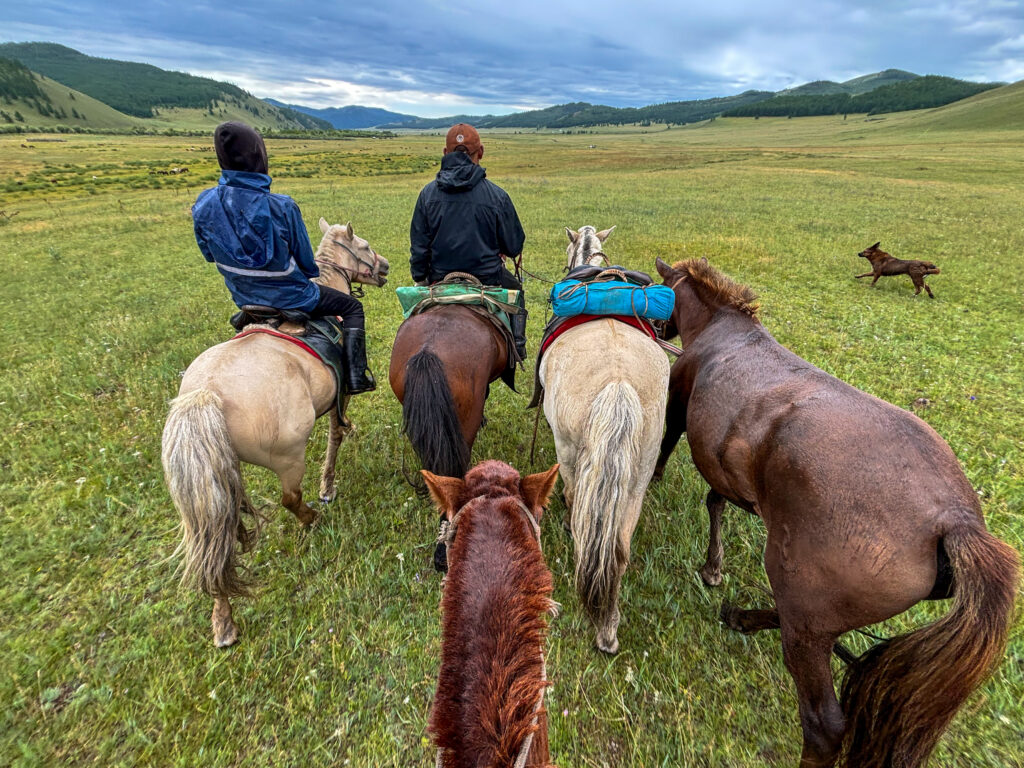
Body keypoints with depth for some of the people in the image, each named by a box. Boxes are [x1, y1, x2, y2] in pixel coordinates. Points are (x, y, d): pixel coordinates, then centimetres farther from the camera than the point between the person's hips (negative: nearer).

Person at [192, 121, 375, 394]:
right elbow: (306, 261, -12)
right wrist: (311, 274, 11)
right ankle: (356, 377, 8)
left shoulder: (204, 205, -13)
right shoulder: (282, 207, -27)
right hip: (292, 298, -6)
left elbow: (210, 255, 3)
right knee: (352, 307, 16)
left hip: (244, 299, 6)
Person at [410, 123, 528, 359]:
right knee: (515, 290, 29)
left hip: (439, 281, 2)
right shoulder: (497, 196, -12)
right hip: (488, 279, -2)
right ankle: (516, 347, 31)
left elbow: (419, 247, -1)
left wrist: (419, 279, 13)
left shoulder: (428, 193, -6)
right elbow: (514, 246, -3)